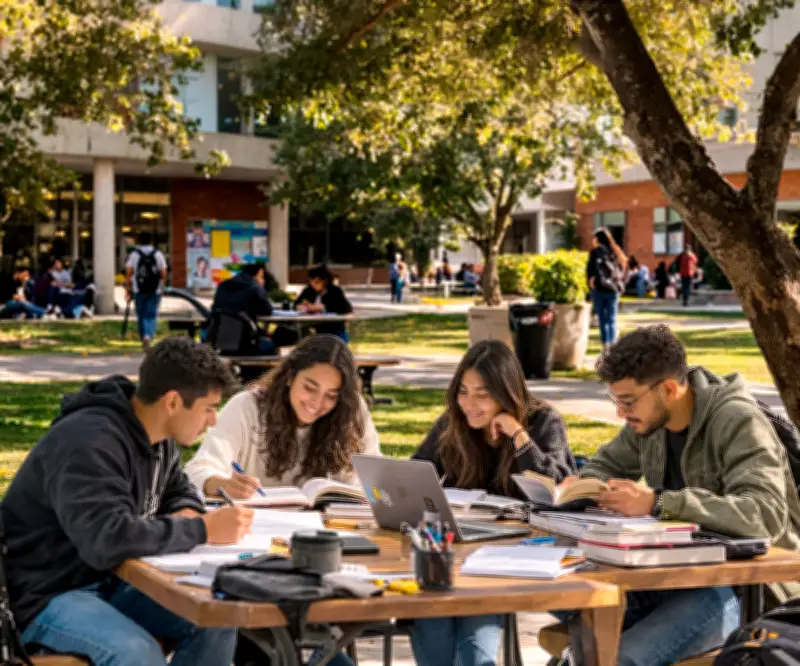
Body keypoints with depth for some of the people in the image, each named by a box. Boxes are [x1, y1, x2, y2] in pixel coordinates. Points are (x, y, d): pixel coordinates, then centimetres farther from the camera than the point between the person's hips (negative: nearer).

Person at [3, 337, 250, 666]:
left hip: (108, 581, 9)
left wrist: (188, 516, -6)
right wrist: (202, 530, -31)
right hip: (44, 595, -9)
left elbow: (178, 491, 20)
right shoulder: (91, 442, -27)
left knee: (216, 622, -9)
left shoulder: (157, 436, 2)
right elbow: (106, 538, -38)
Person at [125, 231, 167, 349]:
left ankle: (143, 339, 14)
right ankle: (148, 335, -21)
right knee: (151, 315, 0)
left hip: (139, 291, 0)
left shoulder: (134, 255, 0)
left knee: (141, 316, 11)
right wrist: (161, 286, 15)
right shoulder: (158, 254, 2)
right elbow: (164, 274, 0)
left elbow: (128, 273, -7)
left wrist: (128, 287, 3)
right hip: (155, 291, 0)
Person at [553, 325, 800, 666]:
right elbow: (605, 465, 20)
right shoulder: (650, 419, 3)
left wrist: (658, 503, -36)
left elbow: (766, 515, -32)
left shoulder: (738, 423, -18)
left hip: (747, 587, -7)